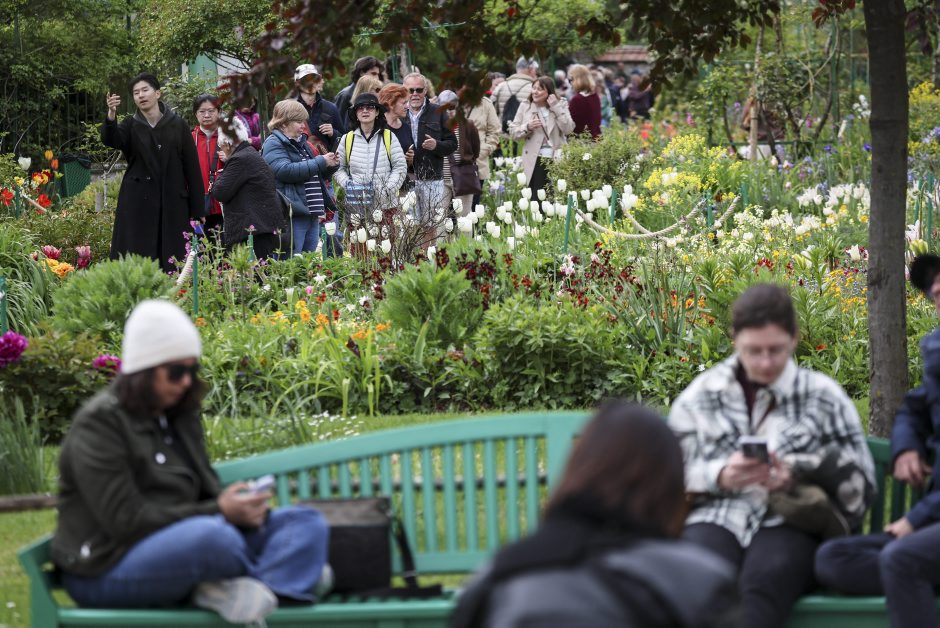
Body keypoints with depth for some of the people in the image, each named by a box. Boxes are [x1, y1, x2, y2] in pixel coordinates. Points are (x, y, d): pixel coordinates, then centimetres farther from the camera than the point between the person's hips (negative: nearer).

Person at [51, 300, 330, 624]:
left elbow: (207, 491, 18)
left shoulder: (180, 417, 16)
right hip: (108, 568, -9)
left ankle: (259, 591, -35)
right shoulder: (98, 424, -10)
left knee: (307, 522, -4)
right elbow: (125, 520, -18)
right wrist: (219, 512, -20)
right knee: (213, 536, -40)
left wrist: (241, 507, -7)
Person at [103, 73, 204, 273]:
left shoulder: (178, 126, 5)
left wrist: (197, 210, -2)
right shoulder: (130, 126, 7)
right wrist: (111, 114, -37)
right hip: (138, 205, 0)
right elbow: (110, 140, -16)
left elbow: (192, 168, 3)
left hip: (173, 207, 0)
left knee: (172, 264, -2)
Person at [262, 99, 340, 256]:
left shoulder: (302, 142, 22)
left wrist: (331, 166, 11)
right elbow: (286, 171, -21)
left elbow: (316, 176, 33)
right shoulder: (274, 143, -5)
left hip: (311, 213, 9)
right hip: (292, 214, -9)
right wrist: (321, 162, -17)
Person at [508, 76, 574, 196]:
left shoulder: (561, 104, 6)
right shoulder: (525, 106, 8)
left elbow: (568, 129, -6)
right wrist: (528, 127, -12)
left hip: (557, 160, 0)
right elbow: (513, 132, 7)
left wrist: (556, 107, -10)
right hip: (535, 161, 1)